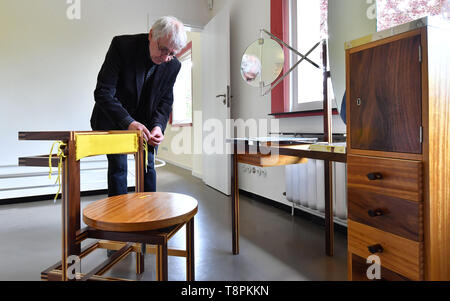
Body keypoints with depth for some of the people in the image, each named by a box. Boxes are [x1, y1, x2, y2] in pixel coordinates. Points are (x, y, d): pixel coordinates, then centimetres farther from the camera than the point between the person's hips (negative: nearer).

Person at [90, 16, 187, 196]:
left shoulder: (173, 65, -12)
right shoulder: (121, 45, -22)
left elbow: (165, 100, -2)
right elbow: (103, 92, -26)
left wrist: (158, 126, -21)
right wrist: (128, 122, -37)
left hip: (144, 121, 3)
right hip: (113, 121, -3)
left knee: (148, 165, 4)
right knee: (118, 166, -3)